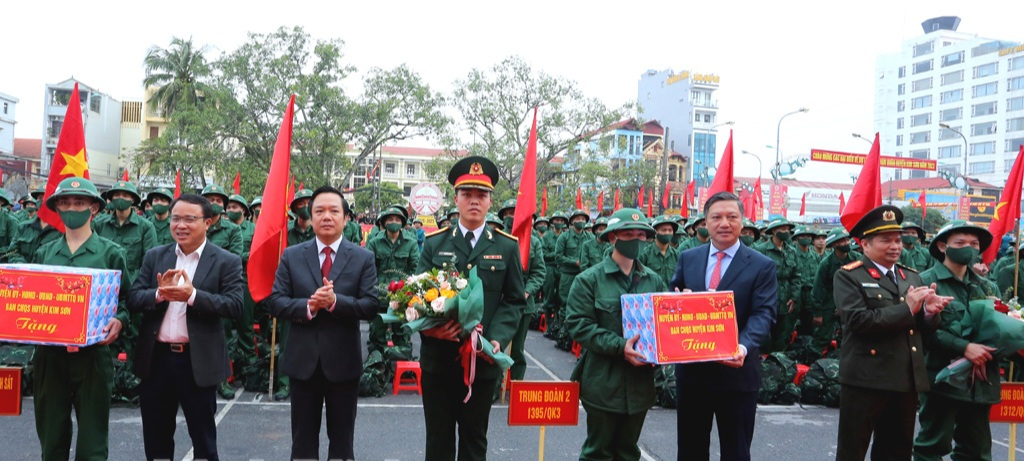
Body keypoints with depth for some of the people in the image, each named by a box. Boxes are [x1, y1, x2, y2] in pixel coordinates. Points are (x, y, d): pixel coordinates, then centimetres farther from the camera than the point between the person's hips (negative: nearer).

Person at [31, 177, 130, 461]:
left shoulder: (111, 253, 2)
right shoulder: (43, 254, 11)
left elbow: (127, 301, 0)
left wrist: (118, 321, -20)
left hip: (92, 355, -3)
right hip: (49, 354, 3)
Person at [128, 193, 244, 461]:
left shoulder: (227, 262, -4)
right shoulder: (154, 257, 7)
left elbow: (235, 307, -15)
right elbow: (133, 300, 0)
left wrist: (192, 295, -25)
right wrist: (159, 294, -20)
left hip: (199, 361, -4)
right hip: (156, 358, 4)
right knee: (155, 439, 17)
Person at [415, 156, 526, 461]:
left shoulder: (507, 247, 3)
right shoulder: (434, 243, 5)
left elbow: (515, 301, 2)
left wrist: (498, 338, -14)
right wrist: (429, 326, -18)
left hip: (483, 360, 0)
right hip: (438, 357, 0)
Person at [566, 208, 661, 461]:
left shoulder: (654, 281, 7)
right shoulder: (589, 279, -5)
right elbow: (578, 324, -12)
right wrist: (619, 346, -21)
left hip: (640, 382, 4)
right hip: (603, 384, -4)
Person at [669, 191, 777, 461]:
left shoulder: (762, 266, -4)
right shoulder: (688, 259, 7)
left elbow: (763, 314, -14)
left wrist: (744, 347, -32)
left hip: (736, 371, -3)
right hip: (691, 370, 3)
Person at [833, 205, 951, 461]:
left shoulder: (912, 277, 17)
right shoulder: (848, 277, -4)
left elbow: (925, 329, 14)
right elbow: (858, 321, -19)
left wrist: (929, 312, -8)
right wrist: (906, 309, -17)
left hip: (907, 382, 6)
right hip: (865, 380, -6)